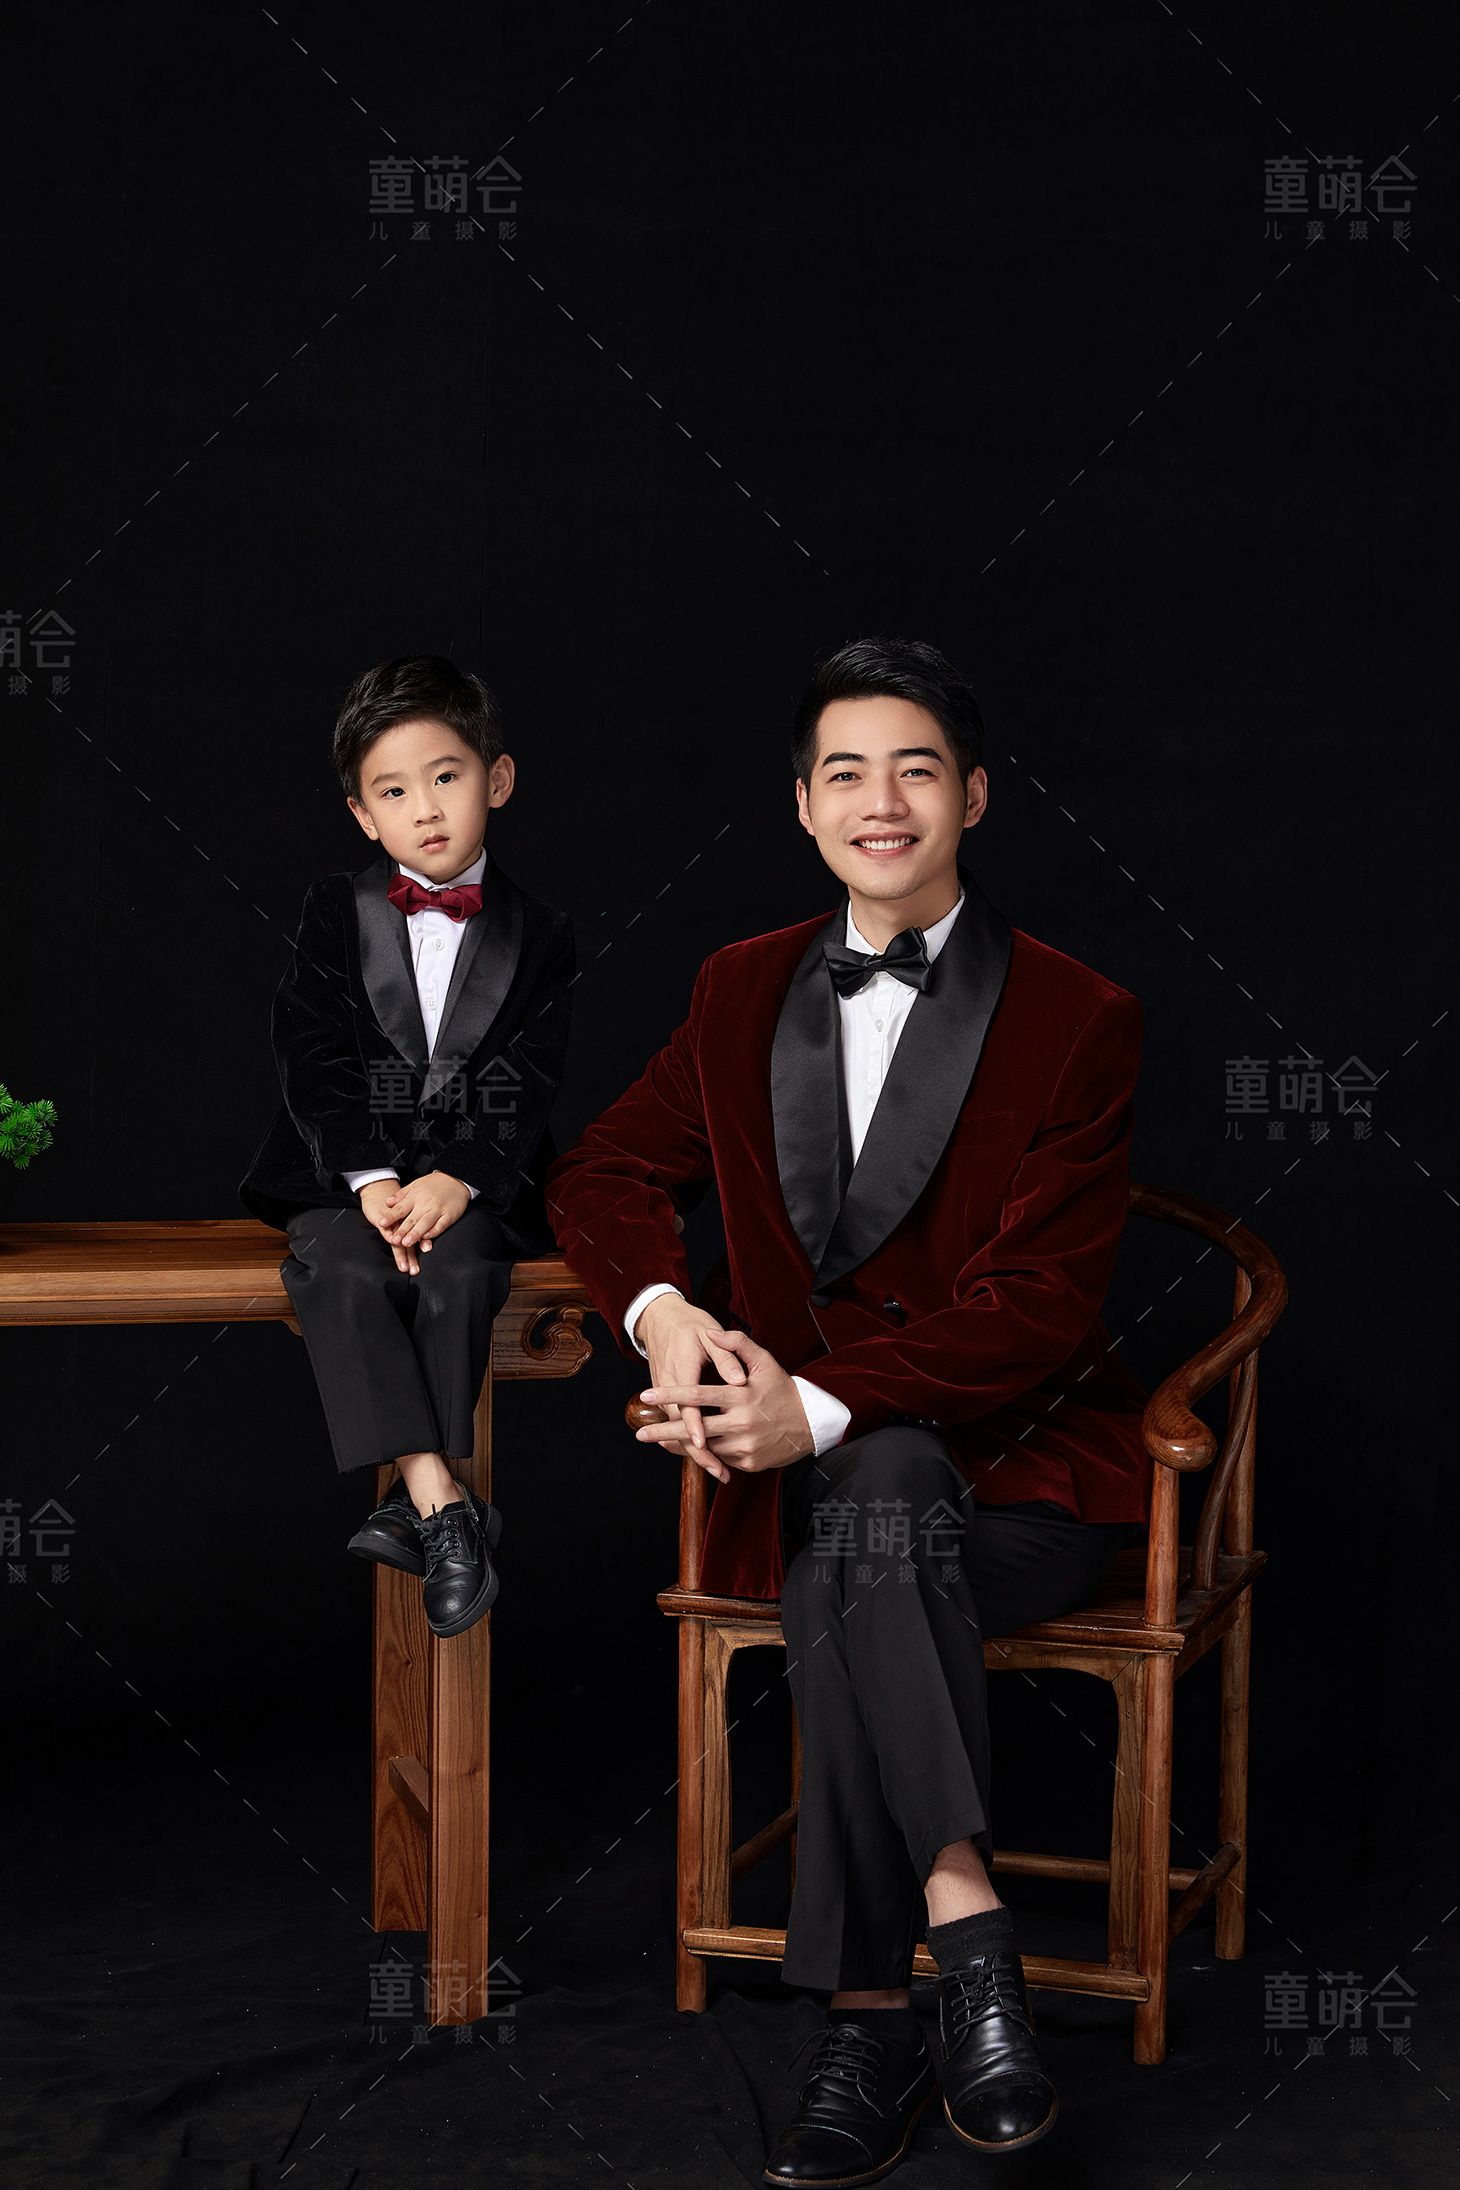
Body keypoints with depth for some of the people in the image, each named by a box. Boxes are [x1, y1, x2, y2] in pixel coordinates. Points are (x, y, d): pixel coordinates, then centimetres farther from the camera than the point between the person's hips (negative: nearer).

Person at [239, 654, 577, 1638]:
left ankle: (417, 1503, -28)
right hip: (351, 1170, 1)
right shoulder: (337, 913, 7)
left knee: (459, 1273, -32)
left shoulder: (540, 935, 5)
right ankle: (444, 1504, -37)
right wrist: (370, 1180, -16)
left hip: (476, 1178, 0)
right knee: (342, 1273, -30)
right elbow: (316, 1065, -2)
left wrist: (456, 1182, -19)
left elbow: (526, 1087, -3)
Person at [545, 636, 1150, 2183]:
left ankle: (869, 2027, -30)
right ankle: (968, 1930, -34)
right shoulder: (744, 991, 11)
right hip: (809, 1473, 3)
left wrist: (819, 1407, -22)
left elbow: (1039, 1302, -11)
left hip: (1023, 1470, -3)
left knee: (853, 1553, -35)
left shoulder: (1079, 1020, -3)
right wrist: (662, 1313, -7)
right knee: (877, 1510, -34)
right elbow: (608, 1175, 16)